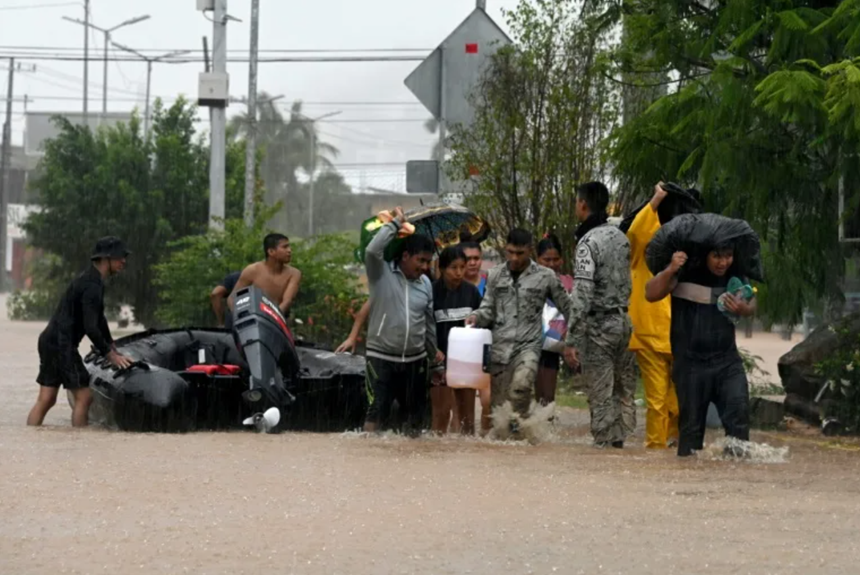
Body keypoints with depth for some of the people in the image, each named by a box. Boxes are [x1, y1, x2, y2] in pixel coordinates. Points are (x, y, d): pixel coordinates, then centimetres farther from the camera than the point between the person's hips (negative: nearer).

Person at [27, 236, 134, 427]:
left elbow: (99, 319, 28)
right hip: (61, 345, -10)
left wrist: (113, 347, 31)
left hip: (50, 341, 10)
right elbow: (91, 328, -21)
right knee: (83, 397, -4)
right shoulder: (92, 285, -16)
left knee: (45, 400, 7)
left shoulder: (93, 280, 16)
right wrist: (111, 355, -13)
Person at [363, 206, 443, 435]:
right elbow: (372, 250, -28)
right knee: (377, 409, -10)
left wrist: (434, 350, 22)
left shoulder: (425, 283, 8)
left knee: (415, 411, 13)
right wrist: (395, 223, -18)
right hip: (382, 357, -5)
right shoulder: (382, 273, -8)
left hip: (415, 359, 5)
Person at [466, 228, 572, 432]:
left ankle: (517, 427, -18)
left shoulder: (545, 276, 3)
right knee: (498, 400, 4)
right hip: (500, 345, 3)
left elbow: (566, 308, 10)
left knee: (521, 385, -30)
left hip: (528, 345, -3)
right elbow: (489, 308, 12)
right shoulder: (495, 275, 9)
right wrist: (477, 317, -10)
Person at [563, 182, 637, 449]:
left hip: (599, 326, -7)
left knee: (601, 395, -2)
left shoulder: (588, 242, -15)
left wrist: (572, 340, -21)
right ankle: (620, 441, 14)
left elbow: (582, 294, -21)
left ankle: (603, 443, 0)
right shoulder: (620, 236, 9)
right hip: (624, 321, 7)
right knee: (624, 391, 11)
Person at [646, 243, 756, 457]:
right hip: (691, 362, -2)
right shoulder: (685, 272, -9)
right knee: (692, 420, 3)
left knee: (738, 406, -17)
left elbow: (751, 307, 16)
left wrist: (743, 309, -9)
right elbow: (651, 294, -17)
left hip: (727, 359, 3)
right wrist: (670, 271, -34)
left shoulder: (735, 275, 3)